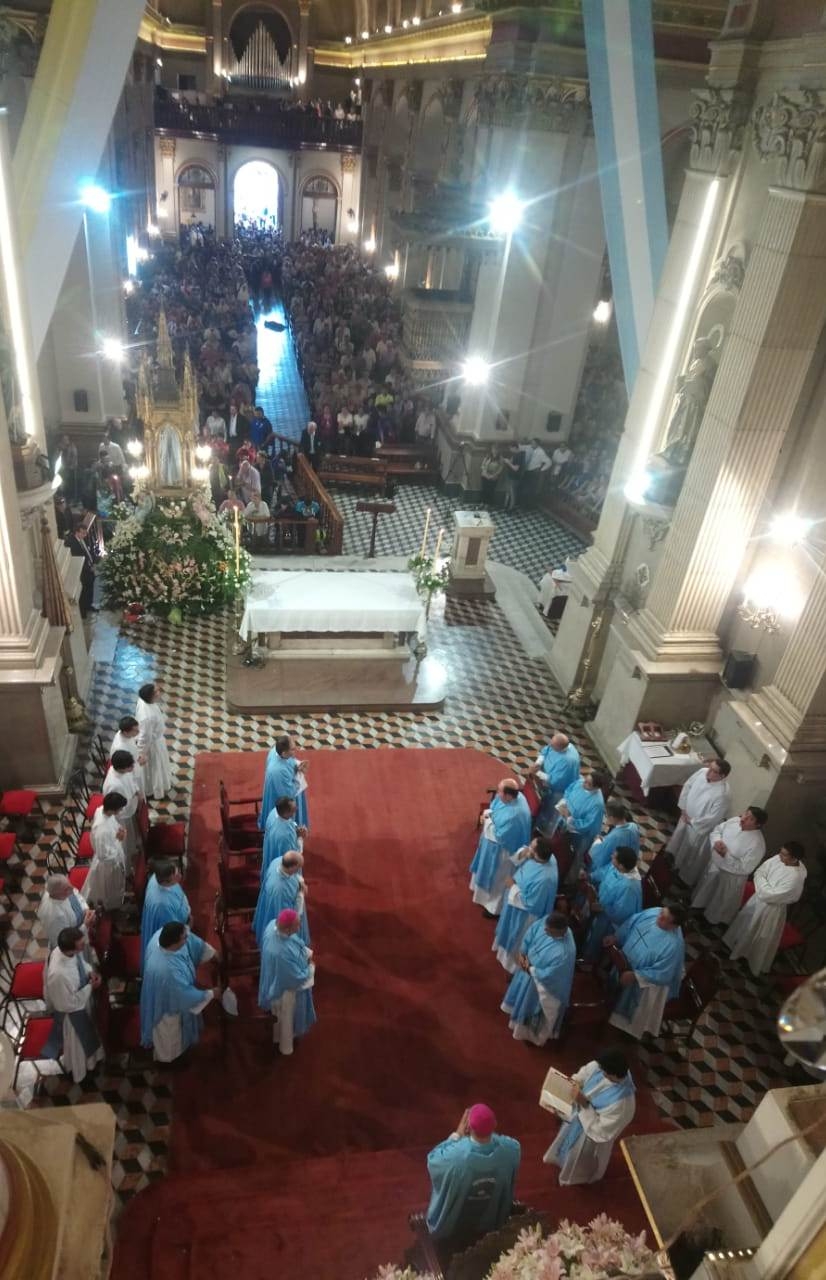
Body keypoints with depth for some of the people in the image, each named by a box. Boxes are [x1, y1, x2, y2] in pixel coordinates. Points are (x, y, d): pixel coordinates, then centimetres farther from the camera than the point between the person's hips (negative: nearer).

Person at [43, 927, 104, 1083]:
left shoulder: (70, 951, -24)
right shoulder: (59, 974, -45)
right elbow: (70, 1004, -29)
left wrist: (90, 971, -16)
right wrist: (91, 987, -22)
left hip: (82, 999, 7)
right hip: (71, 1011, -7)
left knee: (87, 1034, 33)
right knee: (76, 1042, 23)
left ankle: (91, 1058, 61)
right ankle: (80, 1072, 51)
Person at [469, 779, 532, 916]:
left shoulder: (514, 815, -42)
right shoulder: (514, 796, -15)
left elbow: (499, 836, -31)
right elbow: (495, 807, 5)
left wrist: (488, 820, -20)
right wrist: (489, 814, -14)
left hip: (502, 851, -9)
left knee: (497, 879, 17)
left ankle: (495, 907, 42)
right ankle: (490, 897, 58)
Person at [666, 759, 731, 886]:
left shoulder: (723, 794, -37)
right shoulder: (703, 772, -18)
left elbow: (713, 818, -30)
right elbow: (687, 786, -1)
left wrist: (692, 821, -18)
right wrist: (683, 809, -2)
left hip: (700, 828, -6)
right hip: (686, 817, 7)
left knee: (691, 855, 17)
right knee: (678, 842, 30)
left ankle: (685, 879, 43)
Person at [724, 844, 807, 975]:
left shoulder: (796, 877, -37)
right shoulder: (779, 858, -17)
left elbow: (770, 895, -31)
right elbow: (759, 872, -5)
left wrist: (761, 882, -17)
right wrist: (763, 885, -20)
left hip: (772, 909, -6)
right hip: (759, 897, 6)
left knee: (762, 938, 18)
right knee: (745, 920, 28)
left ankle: (756, 965, 45)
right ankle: (738, 944, 57)